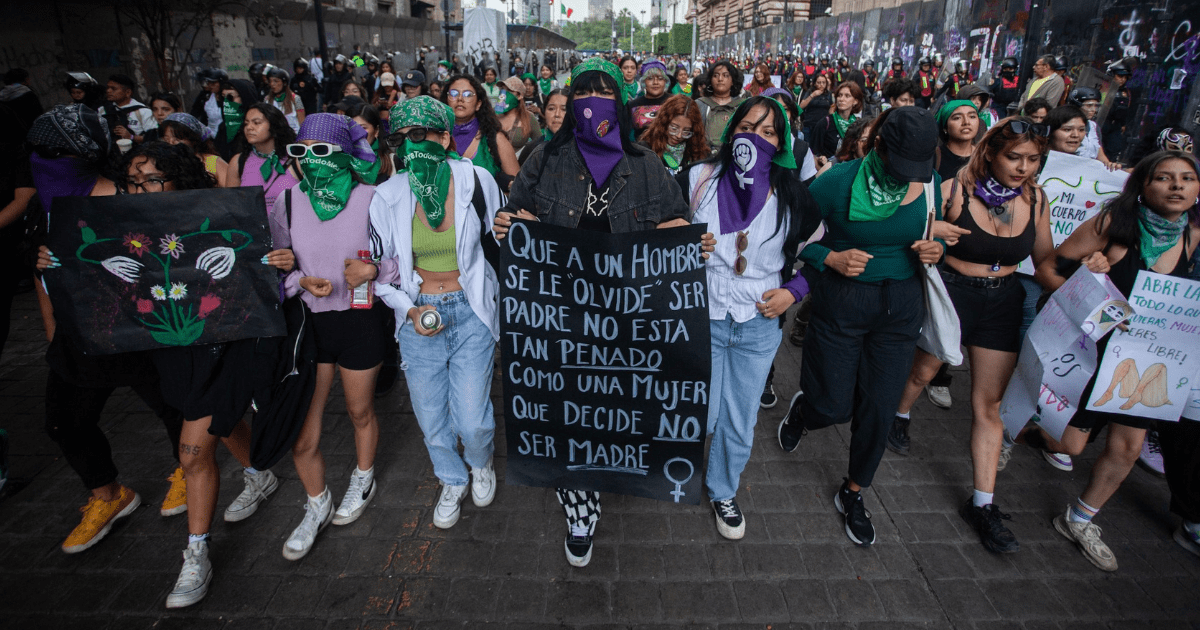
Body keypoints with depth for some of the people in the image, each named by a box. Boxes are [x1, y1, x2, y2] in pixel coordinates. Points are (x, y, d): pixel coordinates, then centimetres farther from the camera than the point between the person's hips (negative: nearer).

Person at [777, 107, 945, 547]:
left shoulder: (930, 183, -1)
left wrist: (934, 251, -8)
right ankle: (801, 409, 43)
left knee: (880, 410, 7)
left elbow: (934, 238, 15)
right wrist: (832, 258, -23)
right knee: (834, 407, 3)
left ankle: (853, 494, 32)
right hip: (840, 306, -3)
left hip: (900, 309, 4)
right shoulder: (837, 182, -13)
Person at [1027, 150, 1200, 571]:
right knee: (1069, 443, -2)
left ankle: (1079, 521, 28)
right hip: (1091, 344, -5)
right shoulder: (1113, 224, -17)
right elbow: (1047, 268, -14)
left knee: (1128, 445, 8)